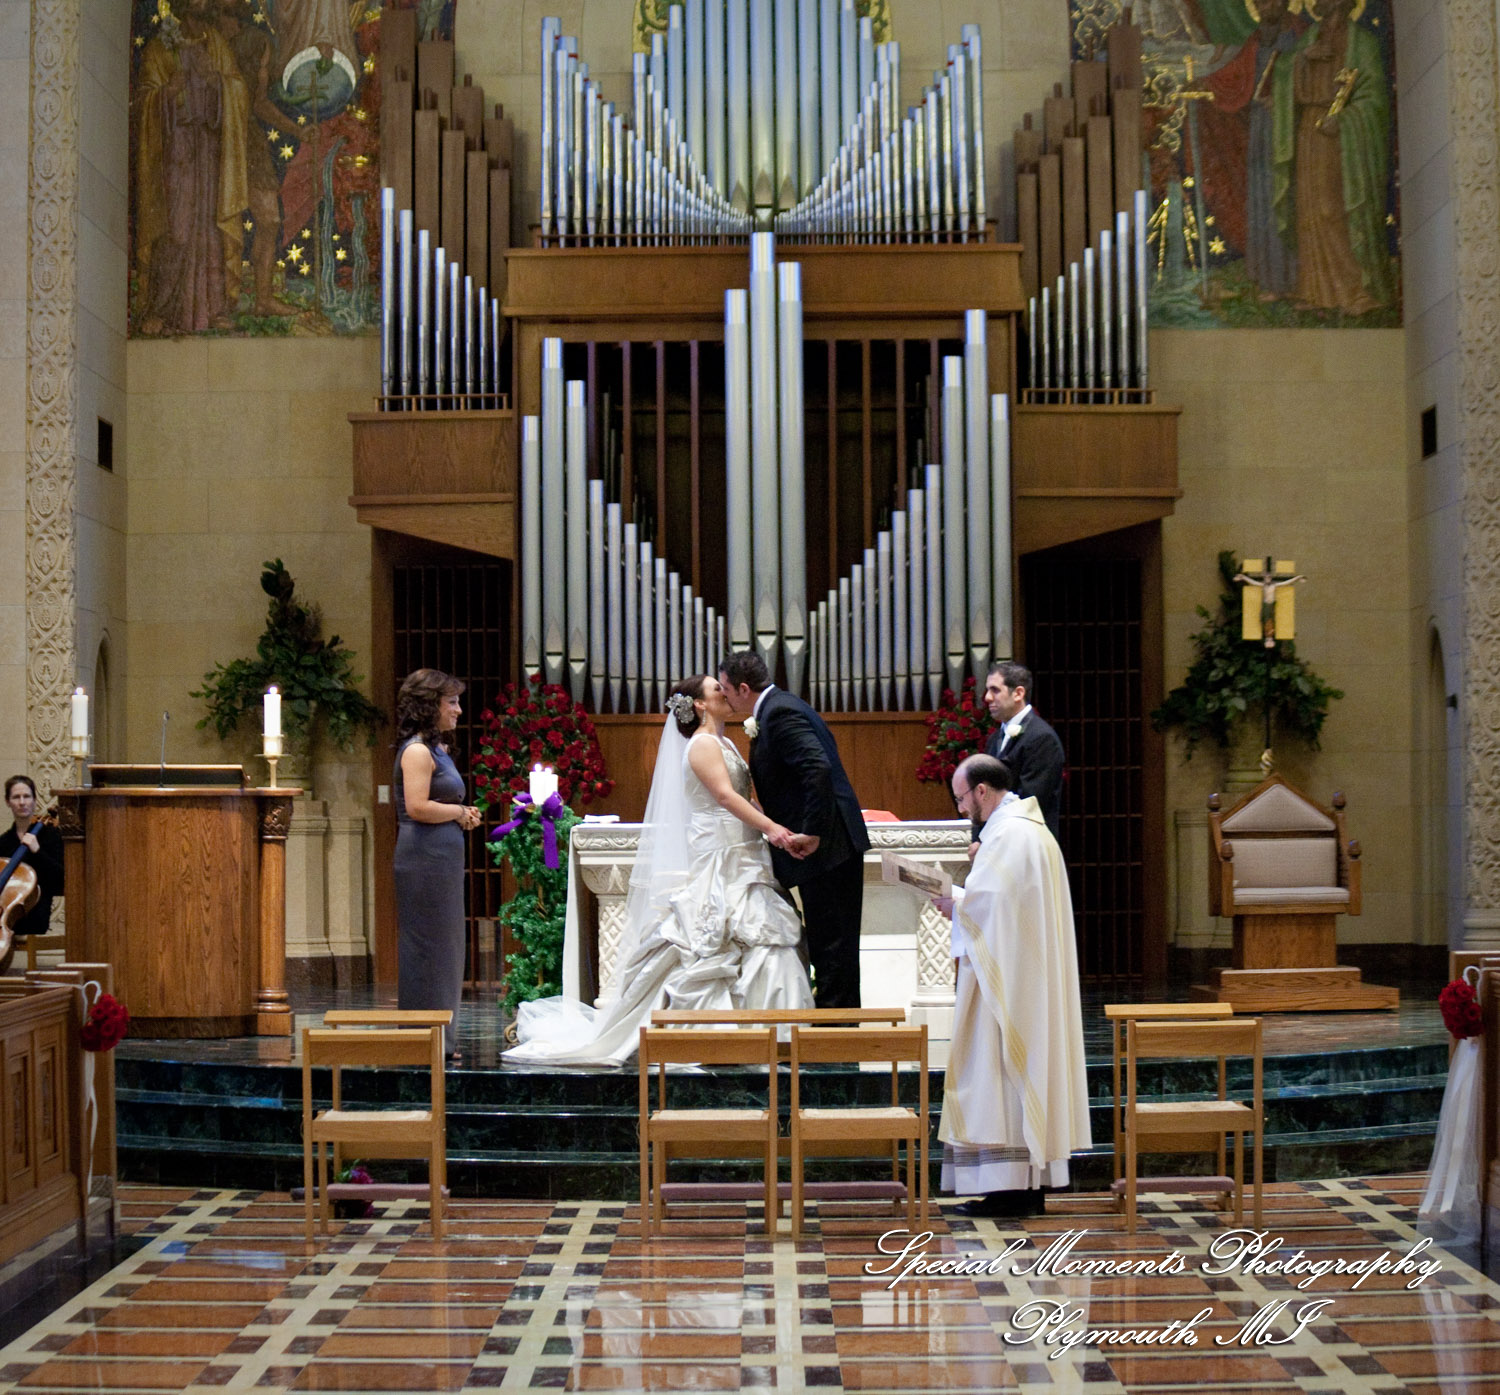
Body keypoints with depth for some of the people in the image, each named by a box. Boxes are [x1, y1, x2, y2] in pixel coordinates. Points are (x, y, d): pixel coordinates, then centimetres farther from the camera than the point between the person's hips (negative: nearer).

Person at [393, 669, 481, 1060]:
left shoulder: (435, 749, 18)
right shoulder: (417, 750, -13)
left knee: (444, 949, 13)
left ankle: (440, 1040, 19)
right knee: (426, 949, -5)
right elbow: (417, 807, -23)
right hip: (424, 861, -10)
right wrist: (460, 813, -10)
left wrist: (463, 815, 8)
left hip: (442, 859, 10)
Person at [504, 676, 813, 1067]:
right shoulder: (702, 744, -8)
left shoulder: (725, 744, 20)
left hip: (740, 863, 9)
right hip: (717, 861, -9)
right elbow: (724, 795, -20)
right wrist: (770, 827, -30)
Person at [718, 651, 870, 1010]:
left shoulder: (779, 713, -17)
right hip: (833, 843, 11)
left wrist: (813, 833, -26)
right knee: (830, 943, 16)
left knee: (831, 943, -4)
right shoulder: (780, 707, 15)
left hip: (827, 846, -11)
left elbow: (818, 768, -29)